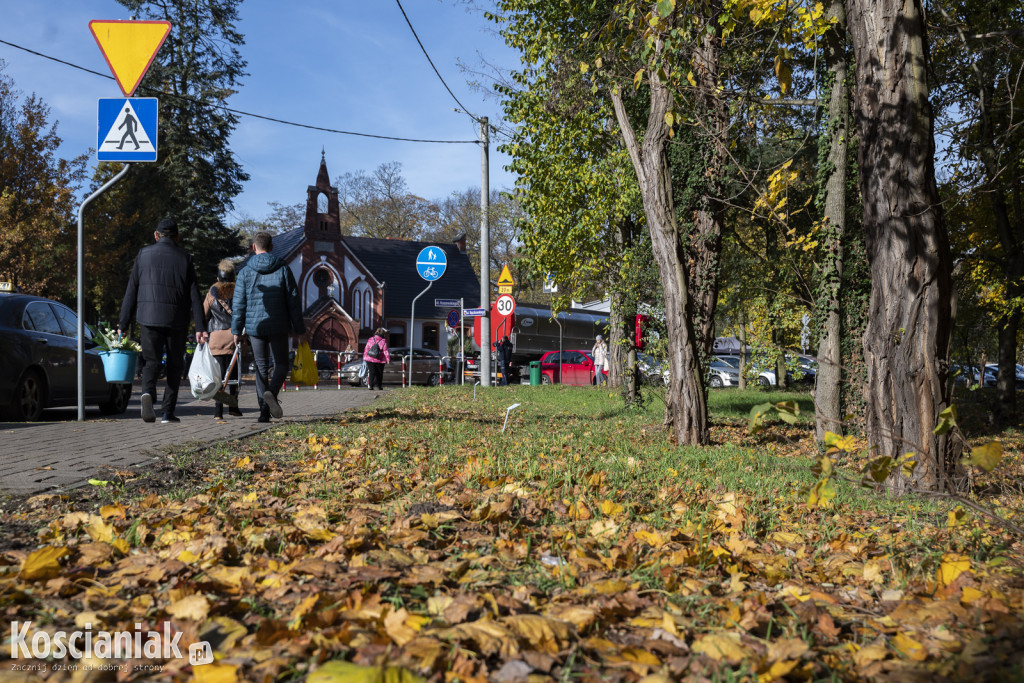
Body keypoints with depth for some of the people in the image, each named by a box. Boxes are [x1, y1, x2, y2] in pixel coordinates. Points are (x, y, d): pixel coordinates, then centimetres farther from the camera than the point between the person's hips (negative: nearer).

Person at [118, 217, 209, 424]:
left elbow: (131, 291, 3)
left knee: (151, 361, 7)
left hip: (149, 317, 0)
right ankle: (168, 412, 8)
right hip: (176, 320, 0)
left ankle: (147, 392, -24)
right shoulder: (184, 258, 4)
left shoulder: (144, 254, 5)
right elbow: (194, 296, -1)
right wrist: (200, 327, -2)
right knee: (174, 365, 11)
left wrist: (123, 323, 6)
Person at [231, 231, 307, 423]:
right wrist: (299, 330, 4)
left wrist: (236, 330, 8)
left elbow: (238, 304, 0)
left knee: (261, 367, 9)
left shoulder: (245, 272, 1)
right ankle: (272, 392, -18)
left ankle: (264, 411, 3)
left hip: (255, 327, 1)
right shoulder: (283, 269, 0)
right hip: (278, 327, -1)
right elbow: (294, 301, 0)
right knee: (281, 363, 11)